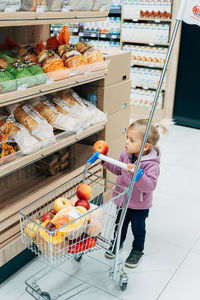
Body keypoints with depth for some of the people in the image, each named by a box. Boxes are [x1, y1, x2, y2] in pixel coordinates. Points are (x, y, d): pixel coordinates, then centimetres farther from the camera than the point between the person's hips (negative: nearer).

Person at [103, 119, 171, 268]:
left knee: (138, 229, 17)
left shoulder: (151, 164, -28)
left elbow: (150, 186, -37)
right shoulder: (126, 154, -10)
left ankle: (137, 250, 42)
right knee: (120, 223, 25)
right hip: (123, 200, 5)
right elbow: (118, 170, 7)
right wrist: (105, 160, -4)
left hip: (139, 206, -5)